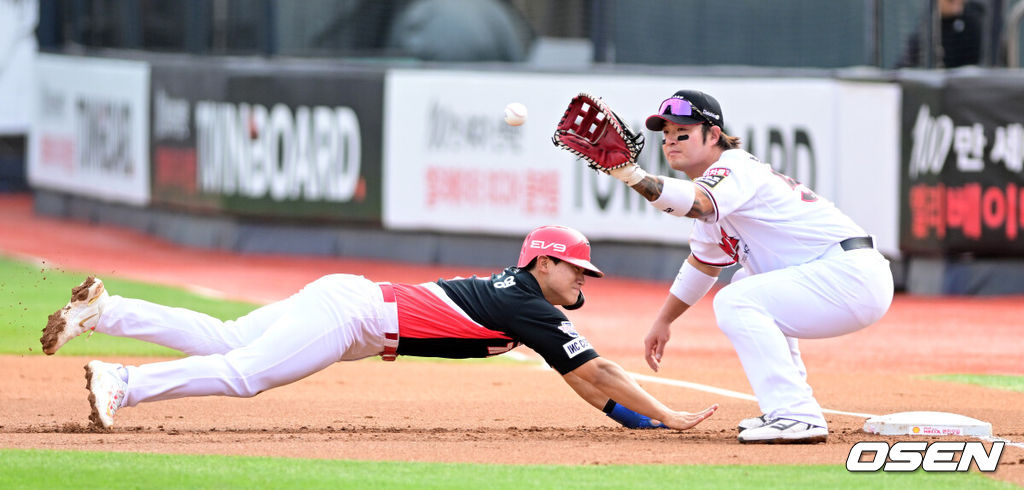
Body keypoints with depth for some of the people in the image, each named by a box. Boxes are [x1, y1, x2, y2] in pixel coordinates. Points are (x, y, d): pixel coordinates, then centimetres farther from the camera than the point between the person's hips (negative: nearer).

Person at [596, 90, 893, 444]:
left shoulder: (735, 169, -12)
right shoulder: (712, 182, 18)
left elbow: (696, 204, -35)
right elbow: (703, 264, 32)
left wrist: (633, 176, -48)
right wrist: (663, 322, 33)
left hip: (854, 277, -11)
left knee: (737, 302, -22)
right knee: (746, 287, 32)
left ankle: (797, 417, -24)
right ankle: (785, 411, 26)